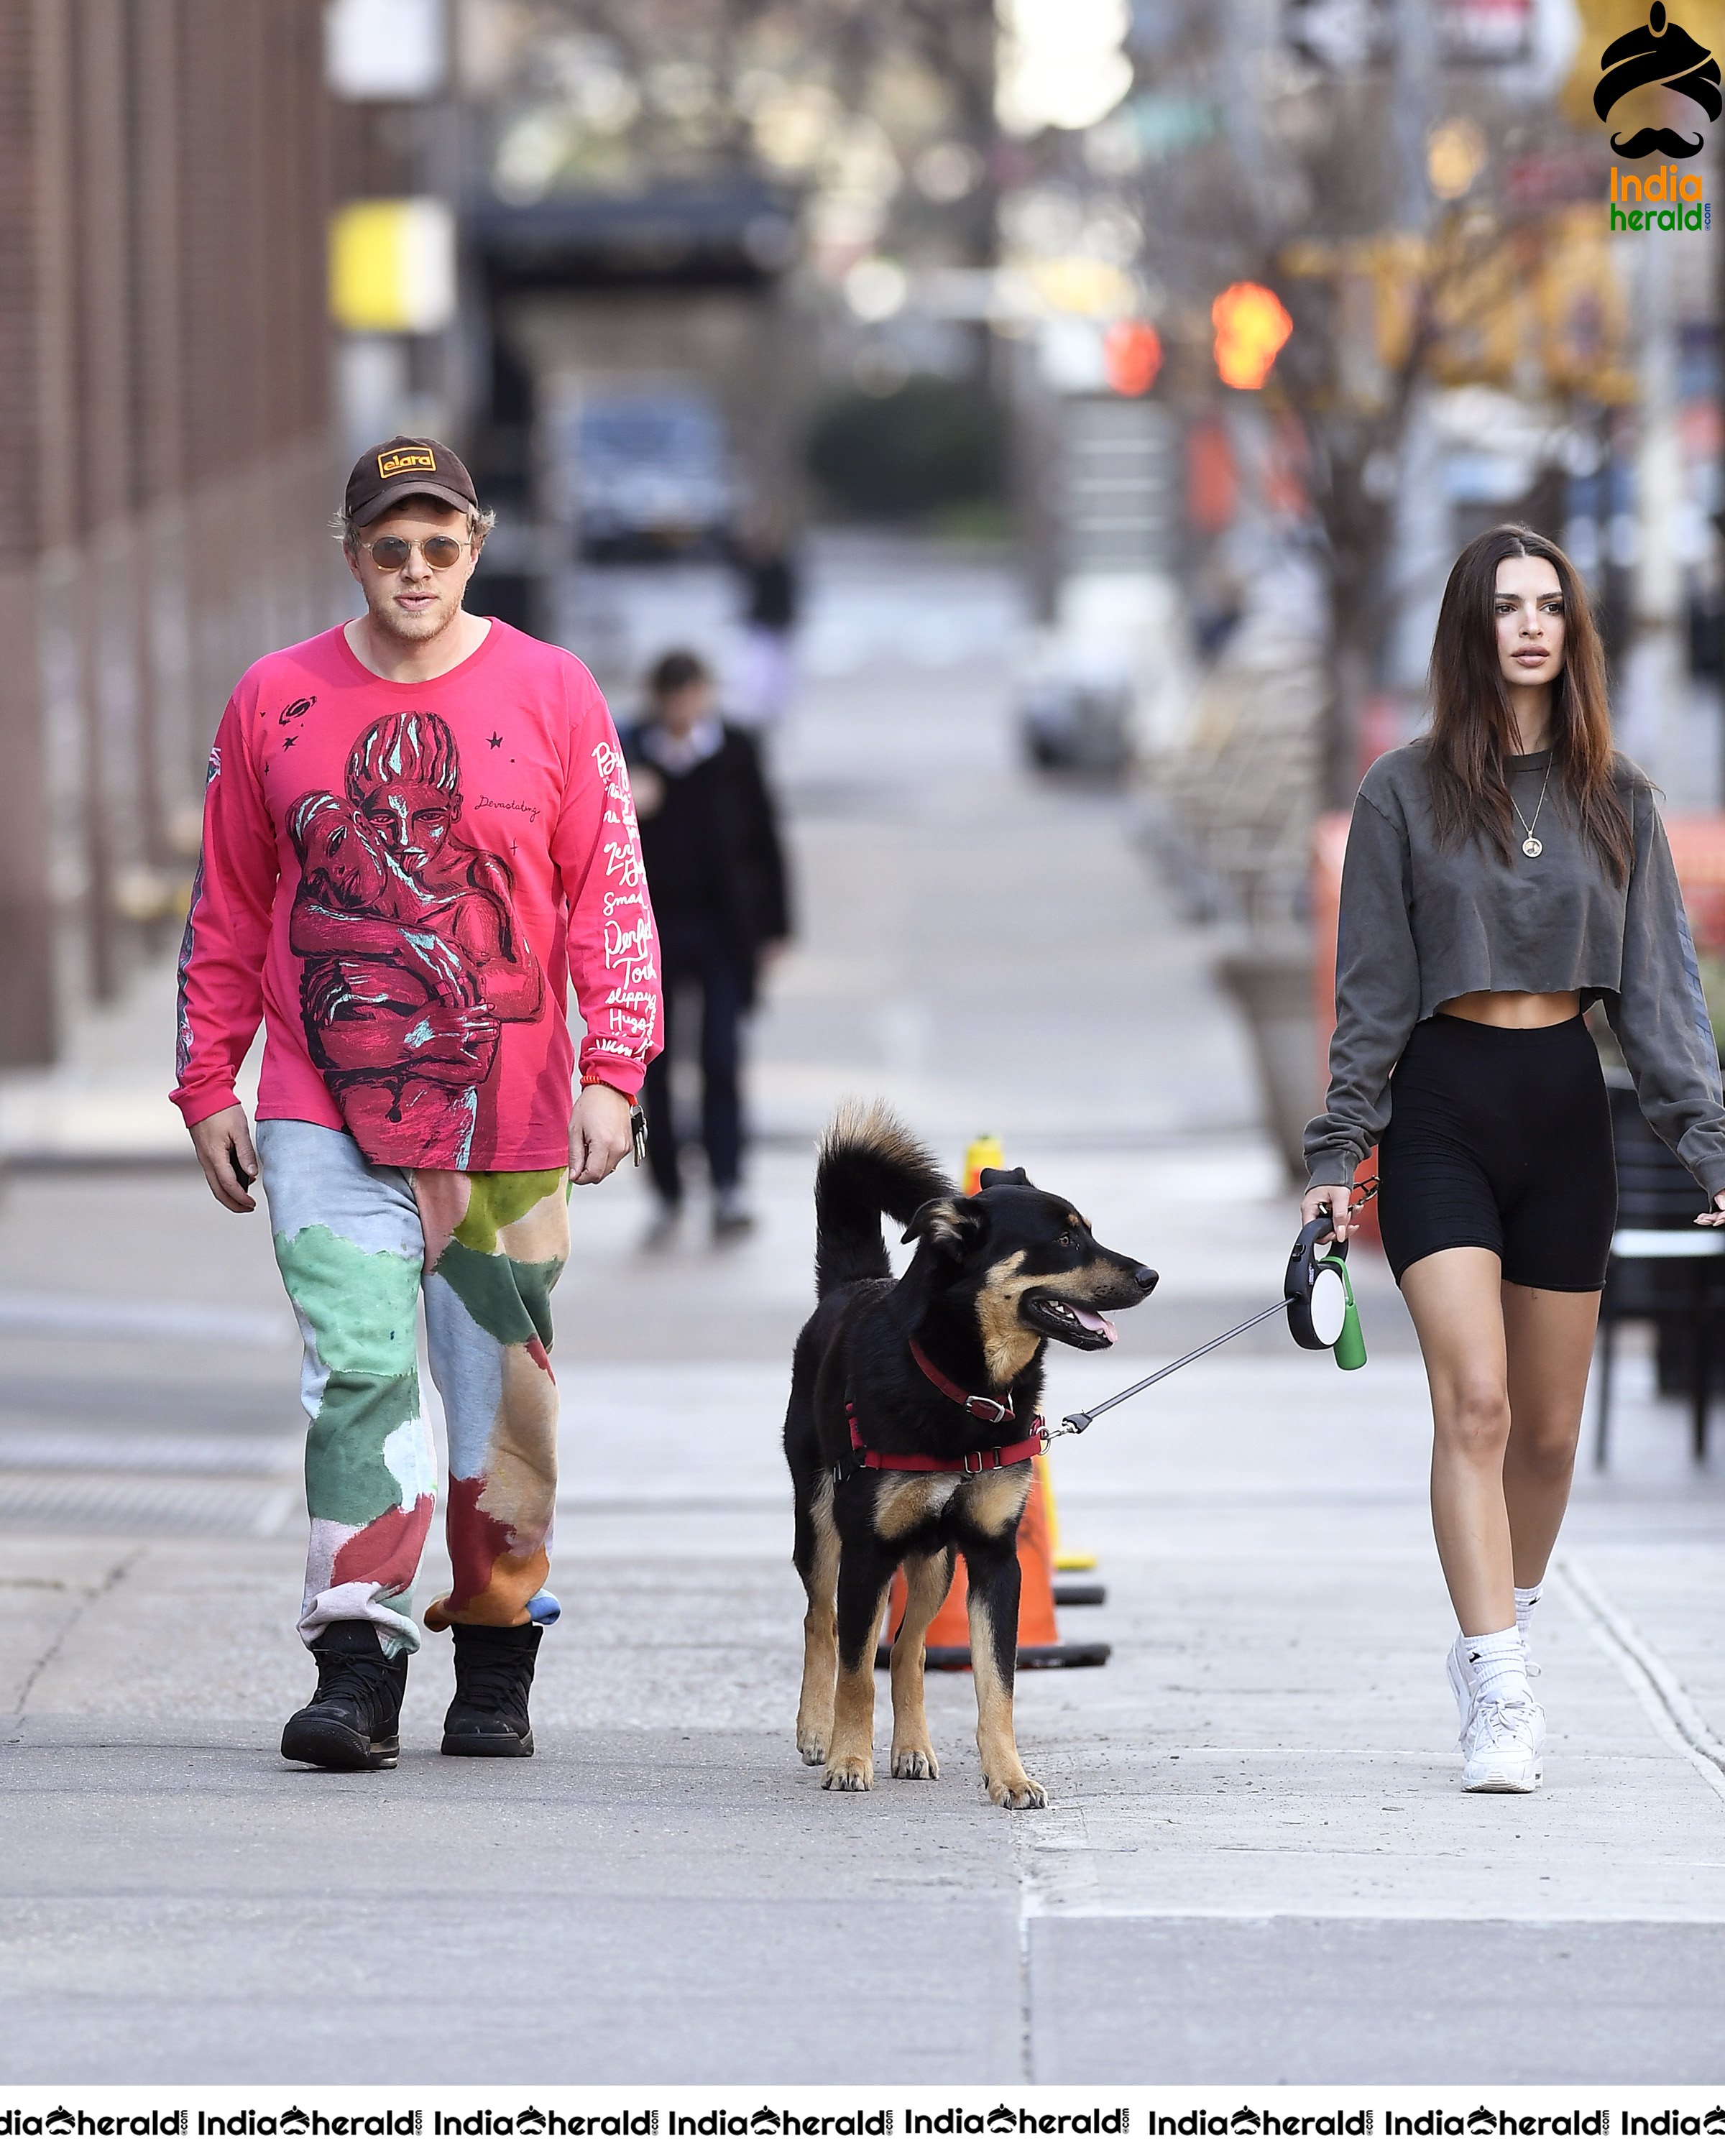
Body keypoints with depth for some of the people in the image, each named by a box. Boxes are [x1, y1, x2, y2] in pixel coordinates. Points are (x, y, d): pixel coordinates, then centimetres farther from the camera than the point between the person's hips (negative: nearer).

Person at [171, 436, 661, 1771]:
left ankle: (496, 1667, 18)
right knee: (360, 1367, -13)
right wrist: (209, 1087, 7)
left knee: (505, 1397, 6)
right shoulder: (274, 704, 5)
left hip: (507, 1120, 0)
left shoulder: (551, 695, 2)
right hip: (323, 1120, 0)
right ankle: (358, 1667, -17)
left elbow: (612, 899, 2)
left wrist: (611, 1074, -7)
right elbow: (228, 912, 12)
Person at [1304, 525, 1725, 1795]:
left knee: (1549, 1427, 8)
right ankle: (1502, 1695, -20)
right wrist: (1338, 1153, -3)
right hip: (1443, 1107, -3)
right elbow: (1372, 989, 2)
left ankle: (1499, 1639, 29)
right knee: (1474, 1404, -16)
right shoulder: (1408, 794, 0)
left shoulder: (1614, 799, 7)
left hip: (1567, 1106, 3)